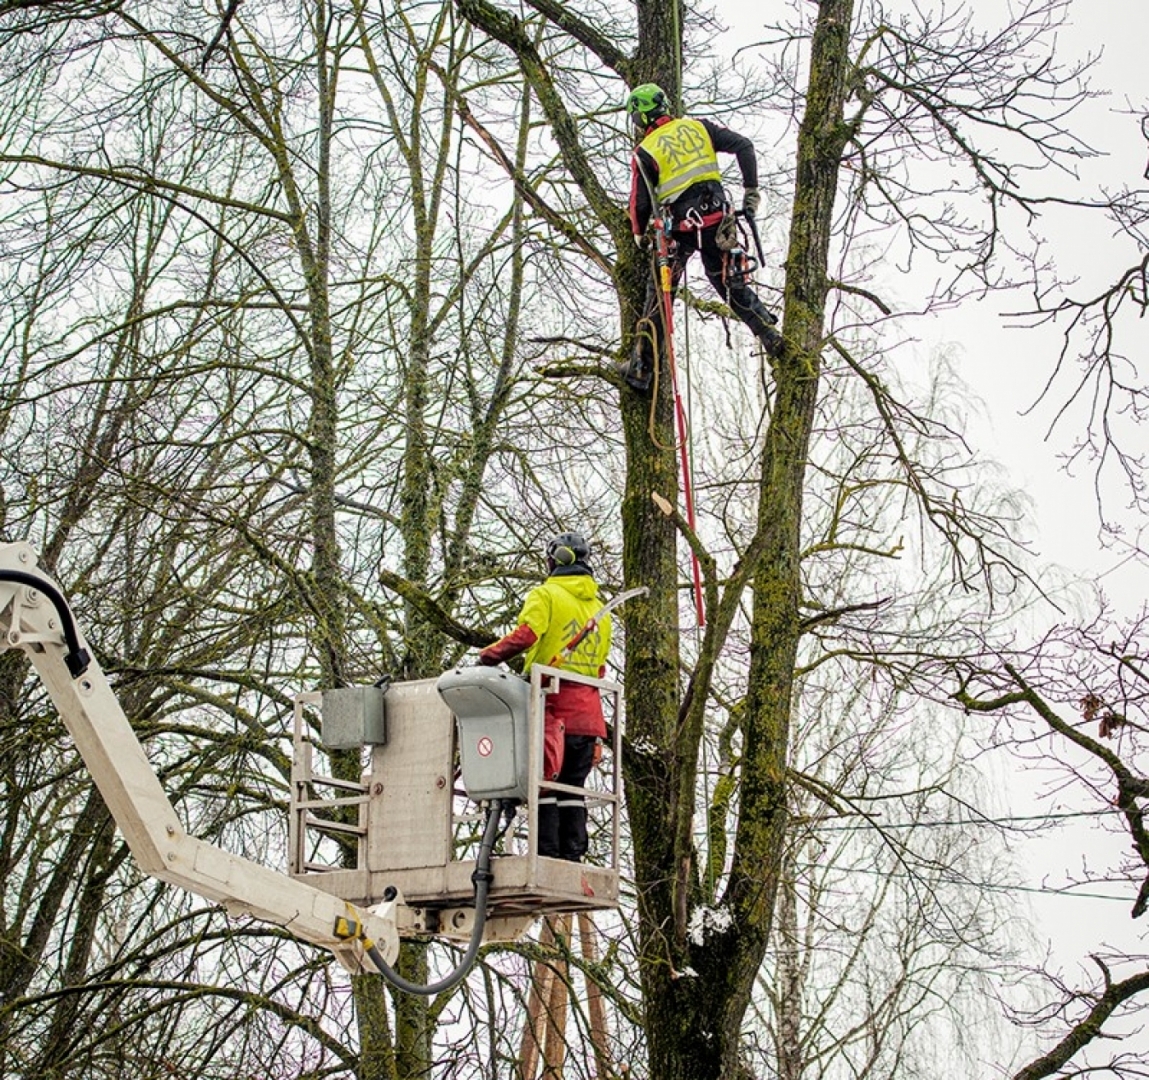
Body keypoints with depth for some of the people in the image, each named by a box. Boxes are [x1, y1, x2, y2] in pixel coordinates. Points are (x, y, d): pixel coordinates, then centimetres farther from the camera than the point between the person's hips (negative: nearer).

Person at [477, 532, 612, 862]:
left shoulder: (546, 595, -1)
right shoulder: (599, 607, 20)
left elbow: (525, 635, -19)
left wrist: (488, 657, -10)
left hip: (552, 705, -6)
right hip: (588, 711, 6)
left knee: (544, 782, -4)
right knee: (573, 787, 9)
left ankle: (547, 851, -9)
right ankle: (572, 855, 5)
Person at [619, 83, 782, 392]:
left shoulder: (645, 152, -1)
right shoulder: (698, 127, 10)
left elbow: (640, 202, -3)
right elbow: (743, 146, 4)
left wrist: (639, 234, 16)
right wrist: (751, 190, 10)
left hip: (683, 227, -4)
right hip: (718, 220, 4)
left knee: (659, 294, 6)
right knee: (731, 285, 20)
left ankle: (640, 369, 9)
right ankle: (770, 336, 12)